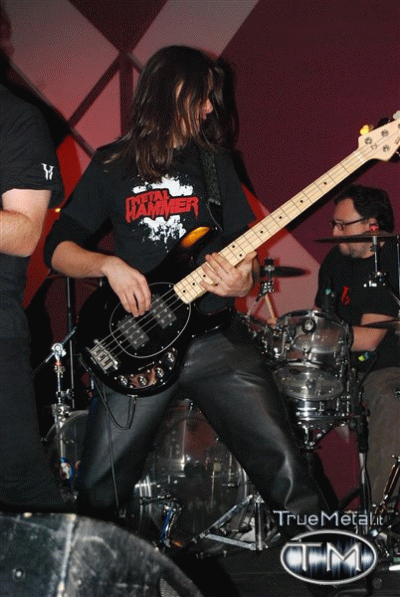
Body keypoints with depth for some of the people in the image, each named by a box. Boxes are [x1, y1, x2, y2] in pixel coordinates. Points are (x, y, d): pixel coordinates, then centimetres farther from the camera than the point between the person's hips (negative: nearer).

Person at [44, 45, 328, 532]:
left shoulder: (214, 159, 12)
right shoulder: (112, 165, 7)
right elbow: (57, 247, 5)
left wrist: (242, 280, -12)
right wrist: (108, 265, -15)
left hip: (215, 334, 1)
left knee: (284, 468, -7)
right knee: (99, 491, 2)